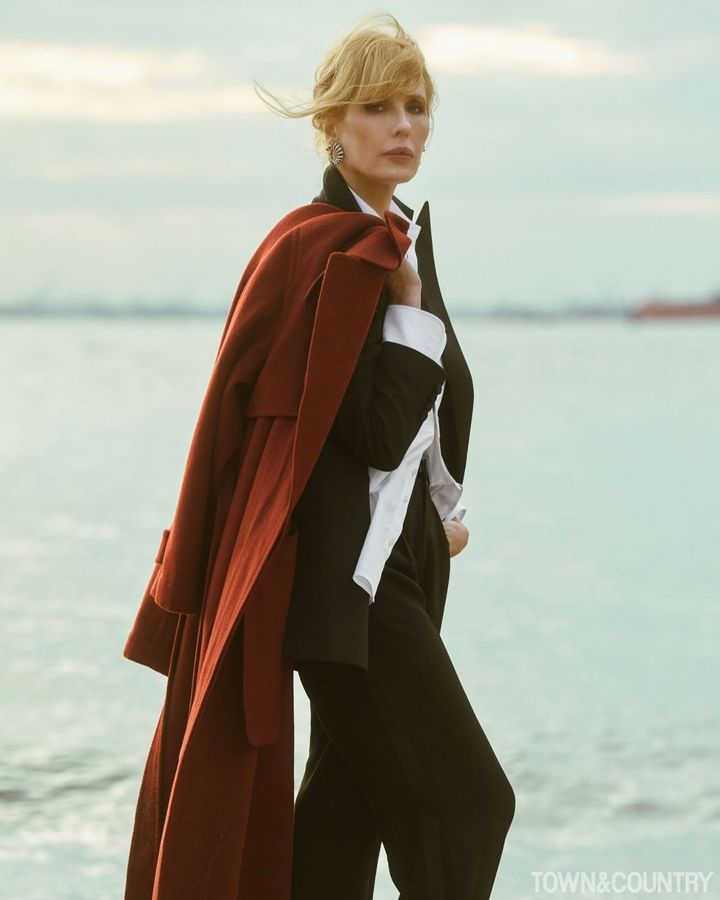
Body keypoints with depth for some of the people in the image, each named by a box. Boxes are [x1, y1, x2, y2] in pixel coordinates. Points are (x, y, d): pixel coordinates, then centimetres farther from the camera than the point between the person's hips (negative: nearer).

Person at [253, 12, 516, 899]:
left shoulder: (410, 228, 12)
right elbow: (376, 435, -20)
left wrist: (442, 512, 19)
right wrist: (410, 302, -19)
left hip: (403, 555, 9)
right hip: (351, 571, -9)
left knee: (350, 797, 12)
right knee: (465, 801, -11)